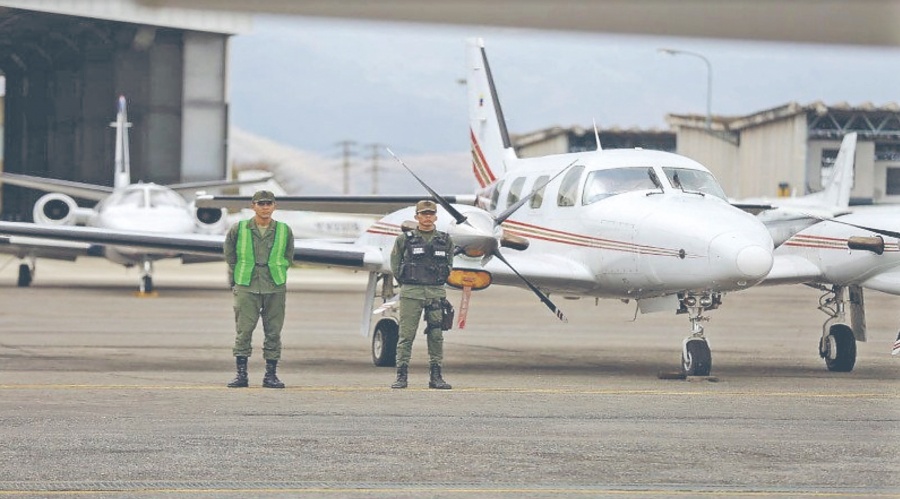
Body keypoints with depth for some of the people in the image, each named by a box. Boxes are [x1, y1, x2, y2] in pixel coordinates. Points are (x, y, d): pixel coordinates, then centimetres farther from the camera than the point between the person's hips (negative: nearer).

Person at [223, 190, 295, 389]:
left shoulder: (284, 231, 6)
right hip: (246, 288, -1)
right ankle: (241, 374, 1)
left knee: (273, 332, 2)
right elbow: (230, 257, 12)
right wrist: (234, 282, 9)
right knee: (243, 331, -4)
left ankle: (271, 375, 9)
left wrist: (276, 274, 11)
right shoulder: (238, 229, 2)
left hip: (275, 288, 1)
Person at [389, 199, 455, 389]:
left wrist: (437, 283, 12)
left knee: (436, 336, 3)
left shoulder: (445, 240, 7)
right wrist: (407, 284, 8)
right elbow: (395, 265, 10)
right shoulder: (404, 239, 2)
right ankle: (401, 376, 0)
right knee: (406, 335, -3)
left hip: (436, 293, 2)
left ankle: (436, 377, 9)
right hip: (411, 295, -2)